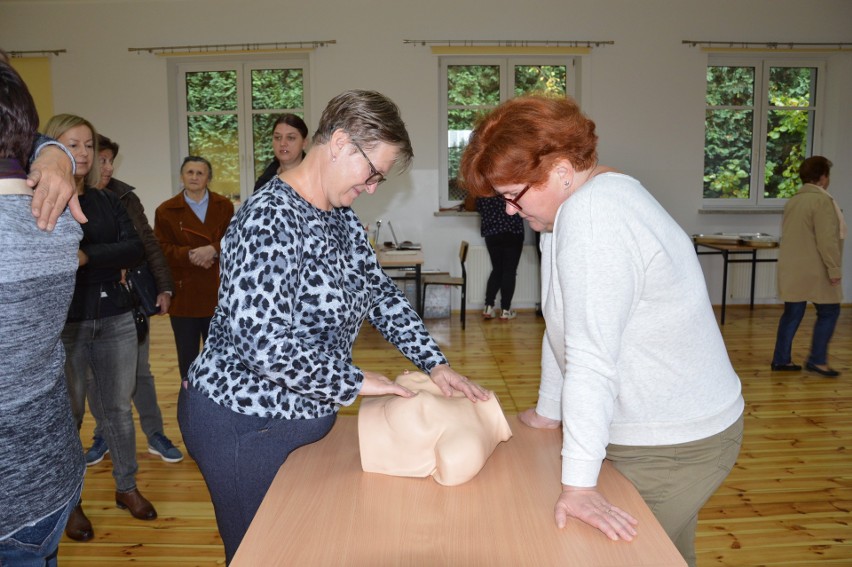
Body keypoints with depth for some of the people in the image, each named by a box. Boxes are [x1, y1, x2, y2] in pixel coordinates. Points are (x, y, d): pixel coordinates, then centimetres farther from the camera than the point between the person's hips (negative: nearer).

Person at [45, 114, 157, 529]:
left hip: (115, 319, 4)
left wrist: (87, 257, -20)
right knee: (68, 414, 8)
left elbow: (135, 249, -7)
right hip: (62, 324, -3)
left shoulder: (107, 201, 9)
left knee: (118, 408, 13)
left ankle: (127, 488, 29)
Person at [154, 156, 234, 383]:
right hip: (183, 295, 0)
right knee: (187, 355, 9)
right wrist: (189, 255, -20)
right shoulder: (166, 211, 3)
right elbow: (162, 250, -4)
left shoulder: (225, 206, 5)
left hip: (218, 294, 1)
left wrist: (213, 249, -21)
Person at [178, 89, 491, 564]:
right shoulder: (270, 219, -25)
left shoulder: (341, 217, 4)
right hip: (244, 426, -8)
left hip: (303, 415, 8)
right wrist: (355, 382, -20)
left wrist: (436, 364, -1)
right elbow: (263, 342, -32)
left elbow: (380, 293, 9)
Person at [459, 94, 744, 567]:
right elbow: (563, 329, 10)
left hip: (673, 444, -10)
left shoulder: (591, 215, -27)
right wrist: (548, 412, 15)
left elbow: (591, 360, -31)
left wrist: (577, 484, -28)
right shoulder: (575, 207, 5)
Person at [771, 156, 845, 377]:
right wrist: (834, 268, -15)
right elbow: (827, 239, -19)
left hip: (792, 269, 8)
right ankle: (817, 360, 6)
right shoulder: (822, 200, -14)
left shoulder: (793, 200, 12)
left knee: (792, 312, 10)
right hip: (814, 270, -8)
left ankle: (781, 359, 12)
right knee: (828, 311, 4)